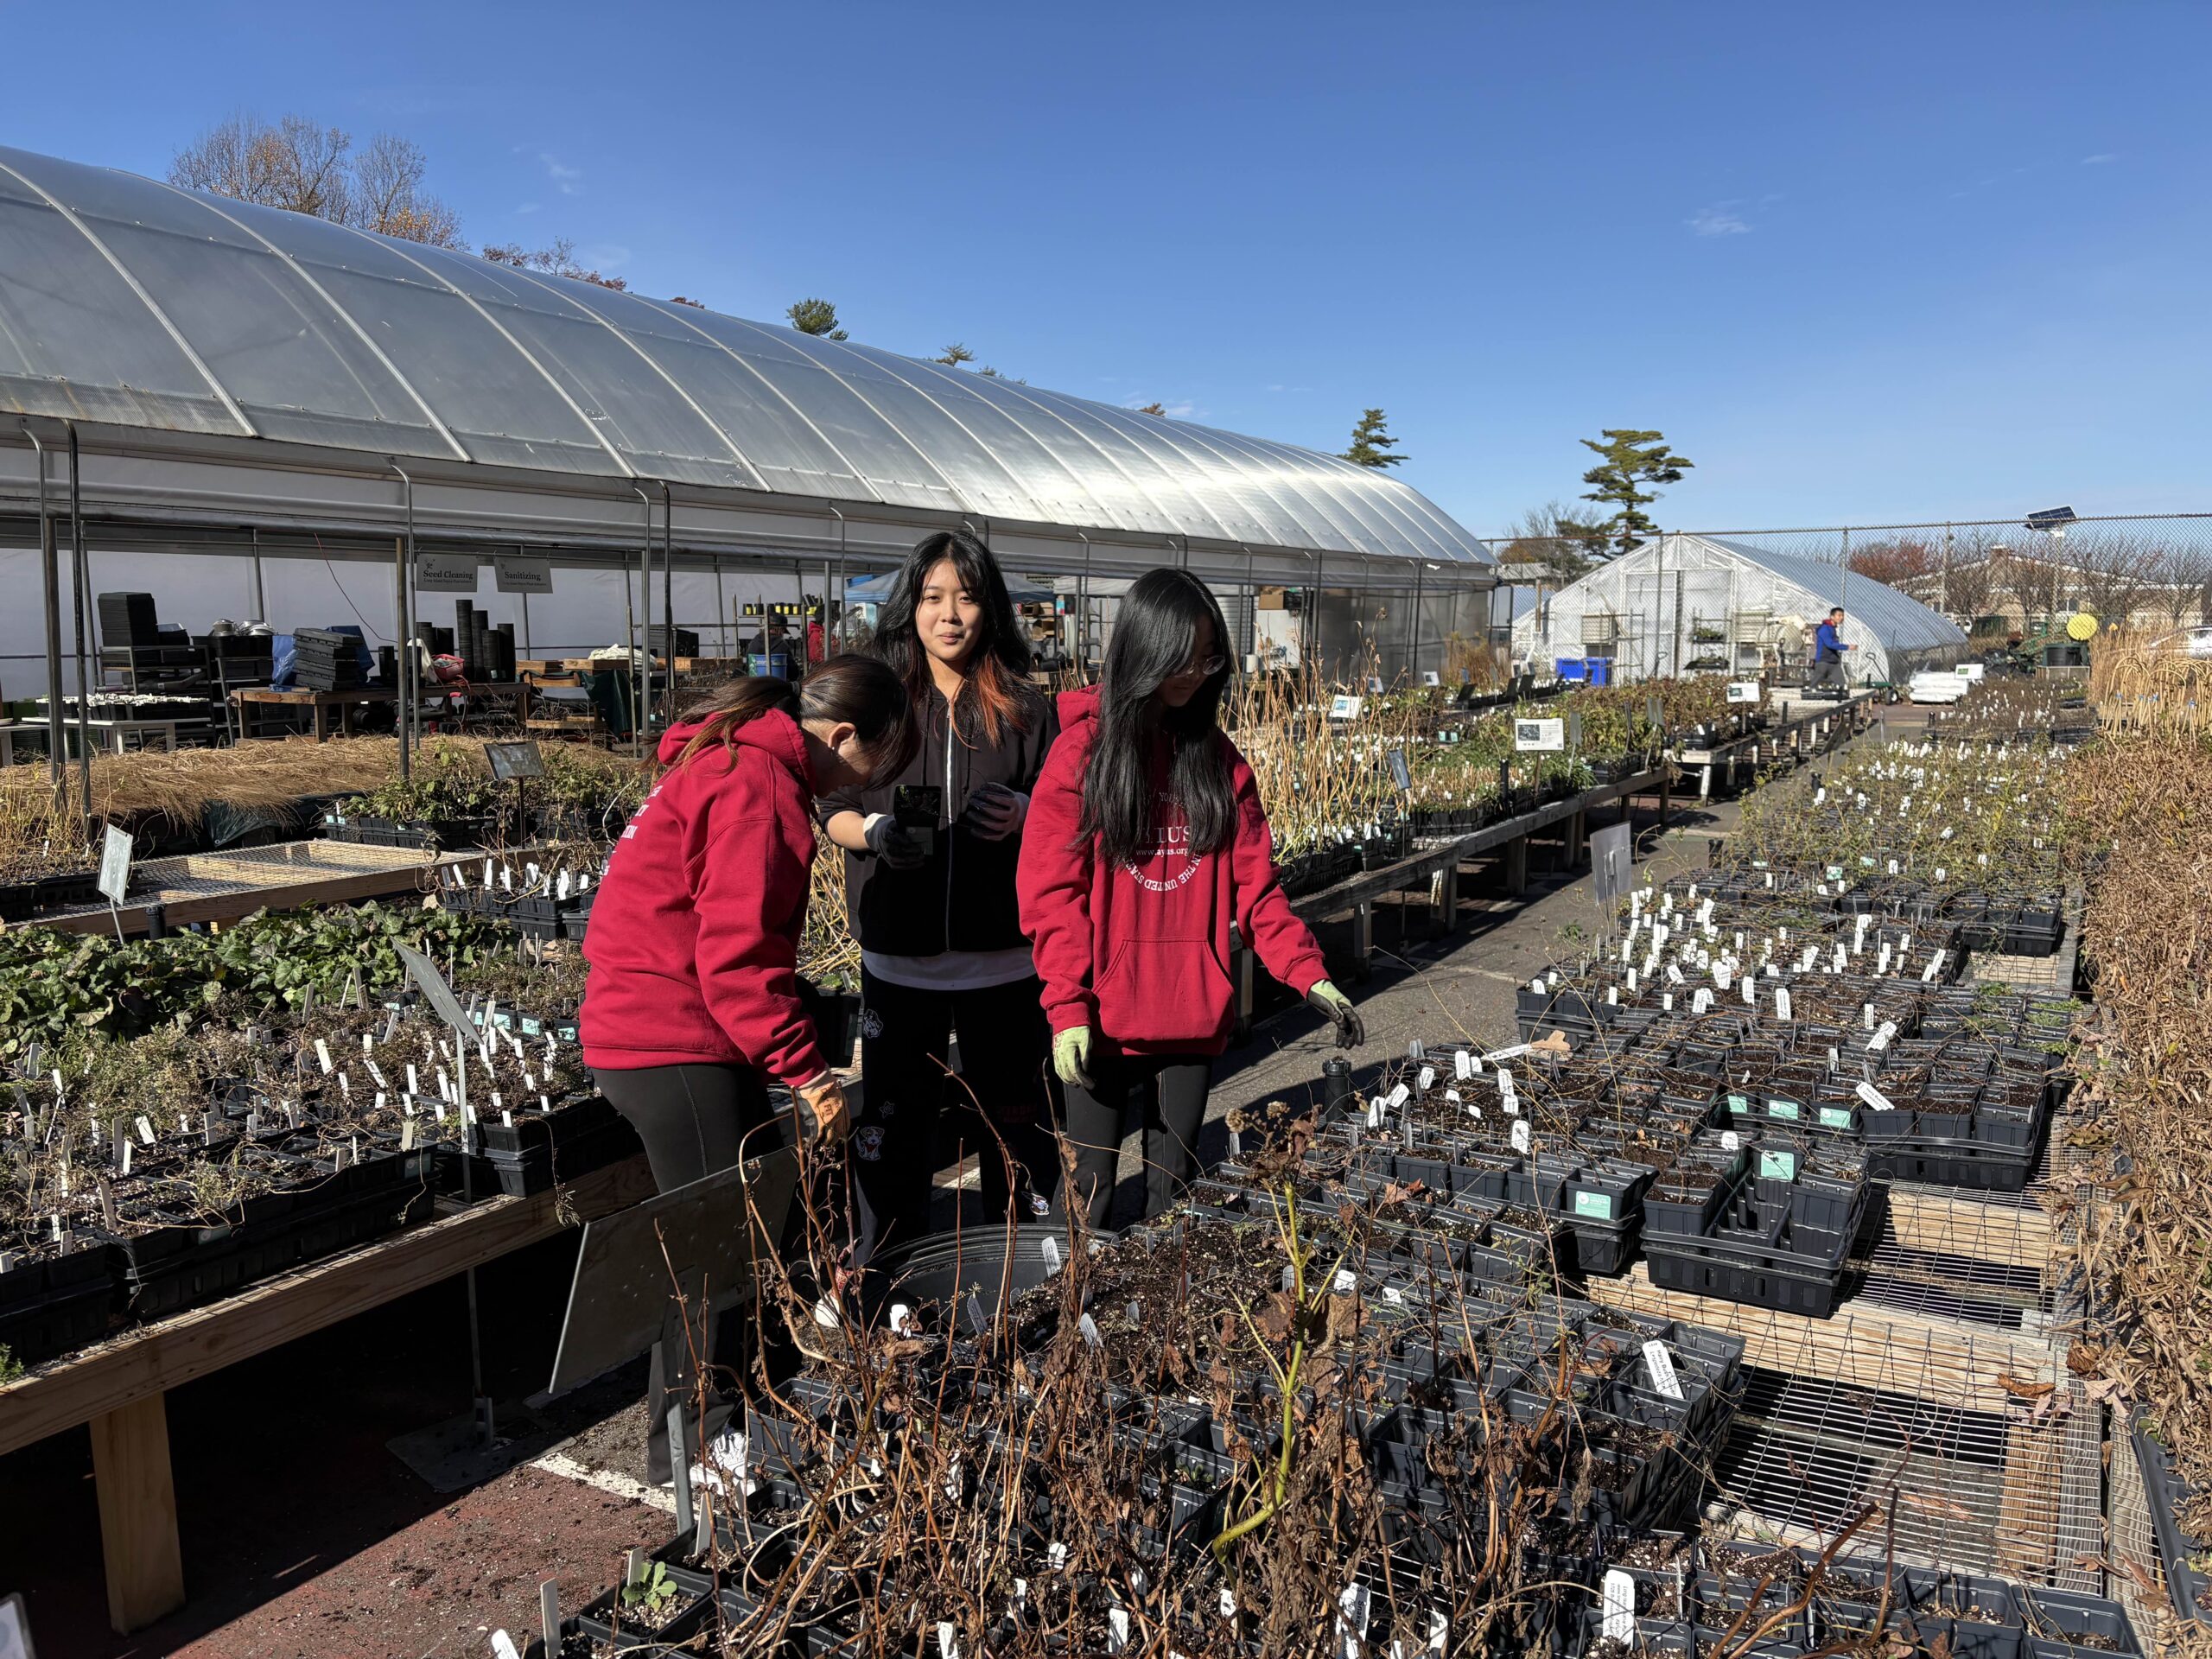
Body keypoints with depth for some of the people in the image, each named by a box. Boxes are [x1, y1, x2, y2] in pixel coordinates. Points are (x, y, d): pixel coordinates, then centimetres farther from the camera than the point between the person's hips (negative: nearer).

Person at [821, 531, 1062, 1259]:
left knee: (1012, 1129, 9)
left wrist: (1021, 815, -18)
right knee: (890, 1128, 9)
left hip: (1002, 960, 0)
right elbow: (834, 812, 5)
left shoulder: (1025, 708, 2)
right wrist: (875, 832, -17)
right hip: (897, 960, 1)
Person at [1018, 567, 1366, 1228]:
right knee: (1091, 1189, 7)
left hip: (1194, 1013, 3)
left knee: (1175, 1186, 14)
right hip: (1102, 1018, -3)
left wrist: (1310, 977, -7)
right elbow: (1052, 894, -8)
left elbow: (1255, 883, 4)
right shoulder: (1083, 751, -5)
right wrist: (1067, 1009, -16)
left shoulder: (1218, 758, 6)